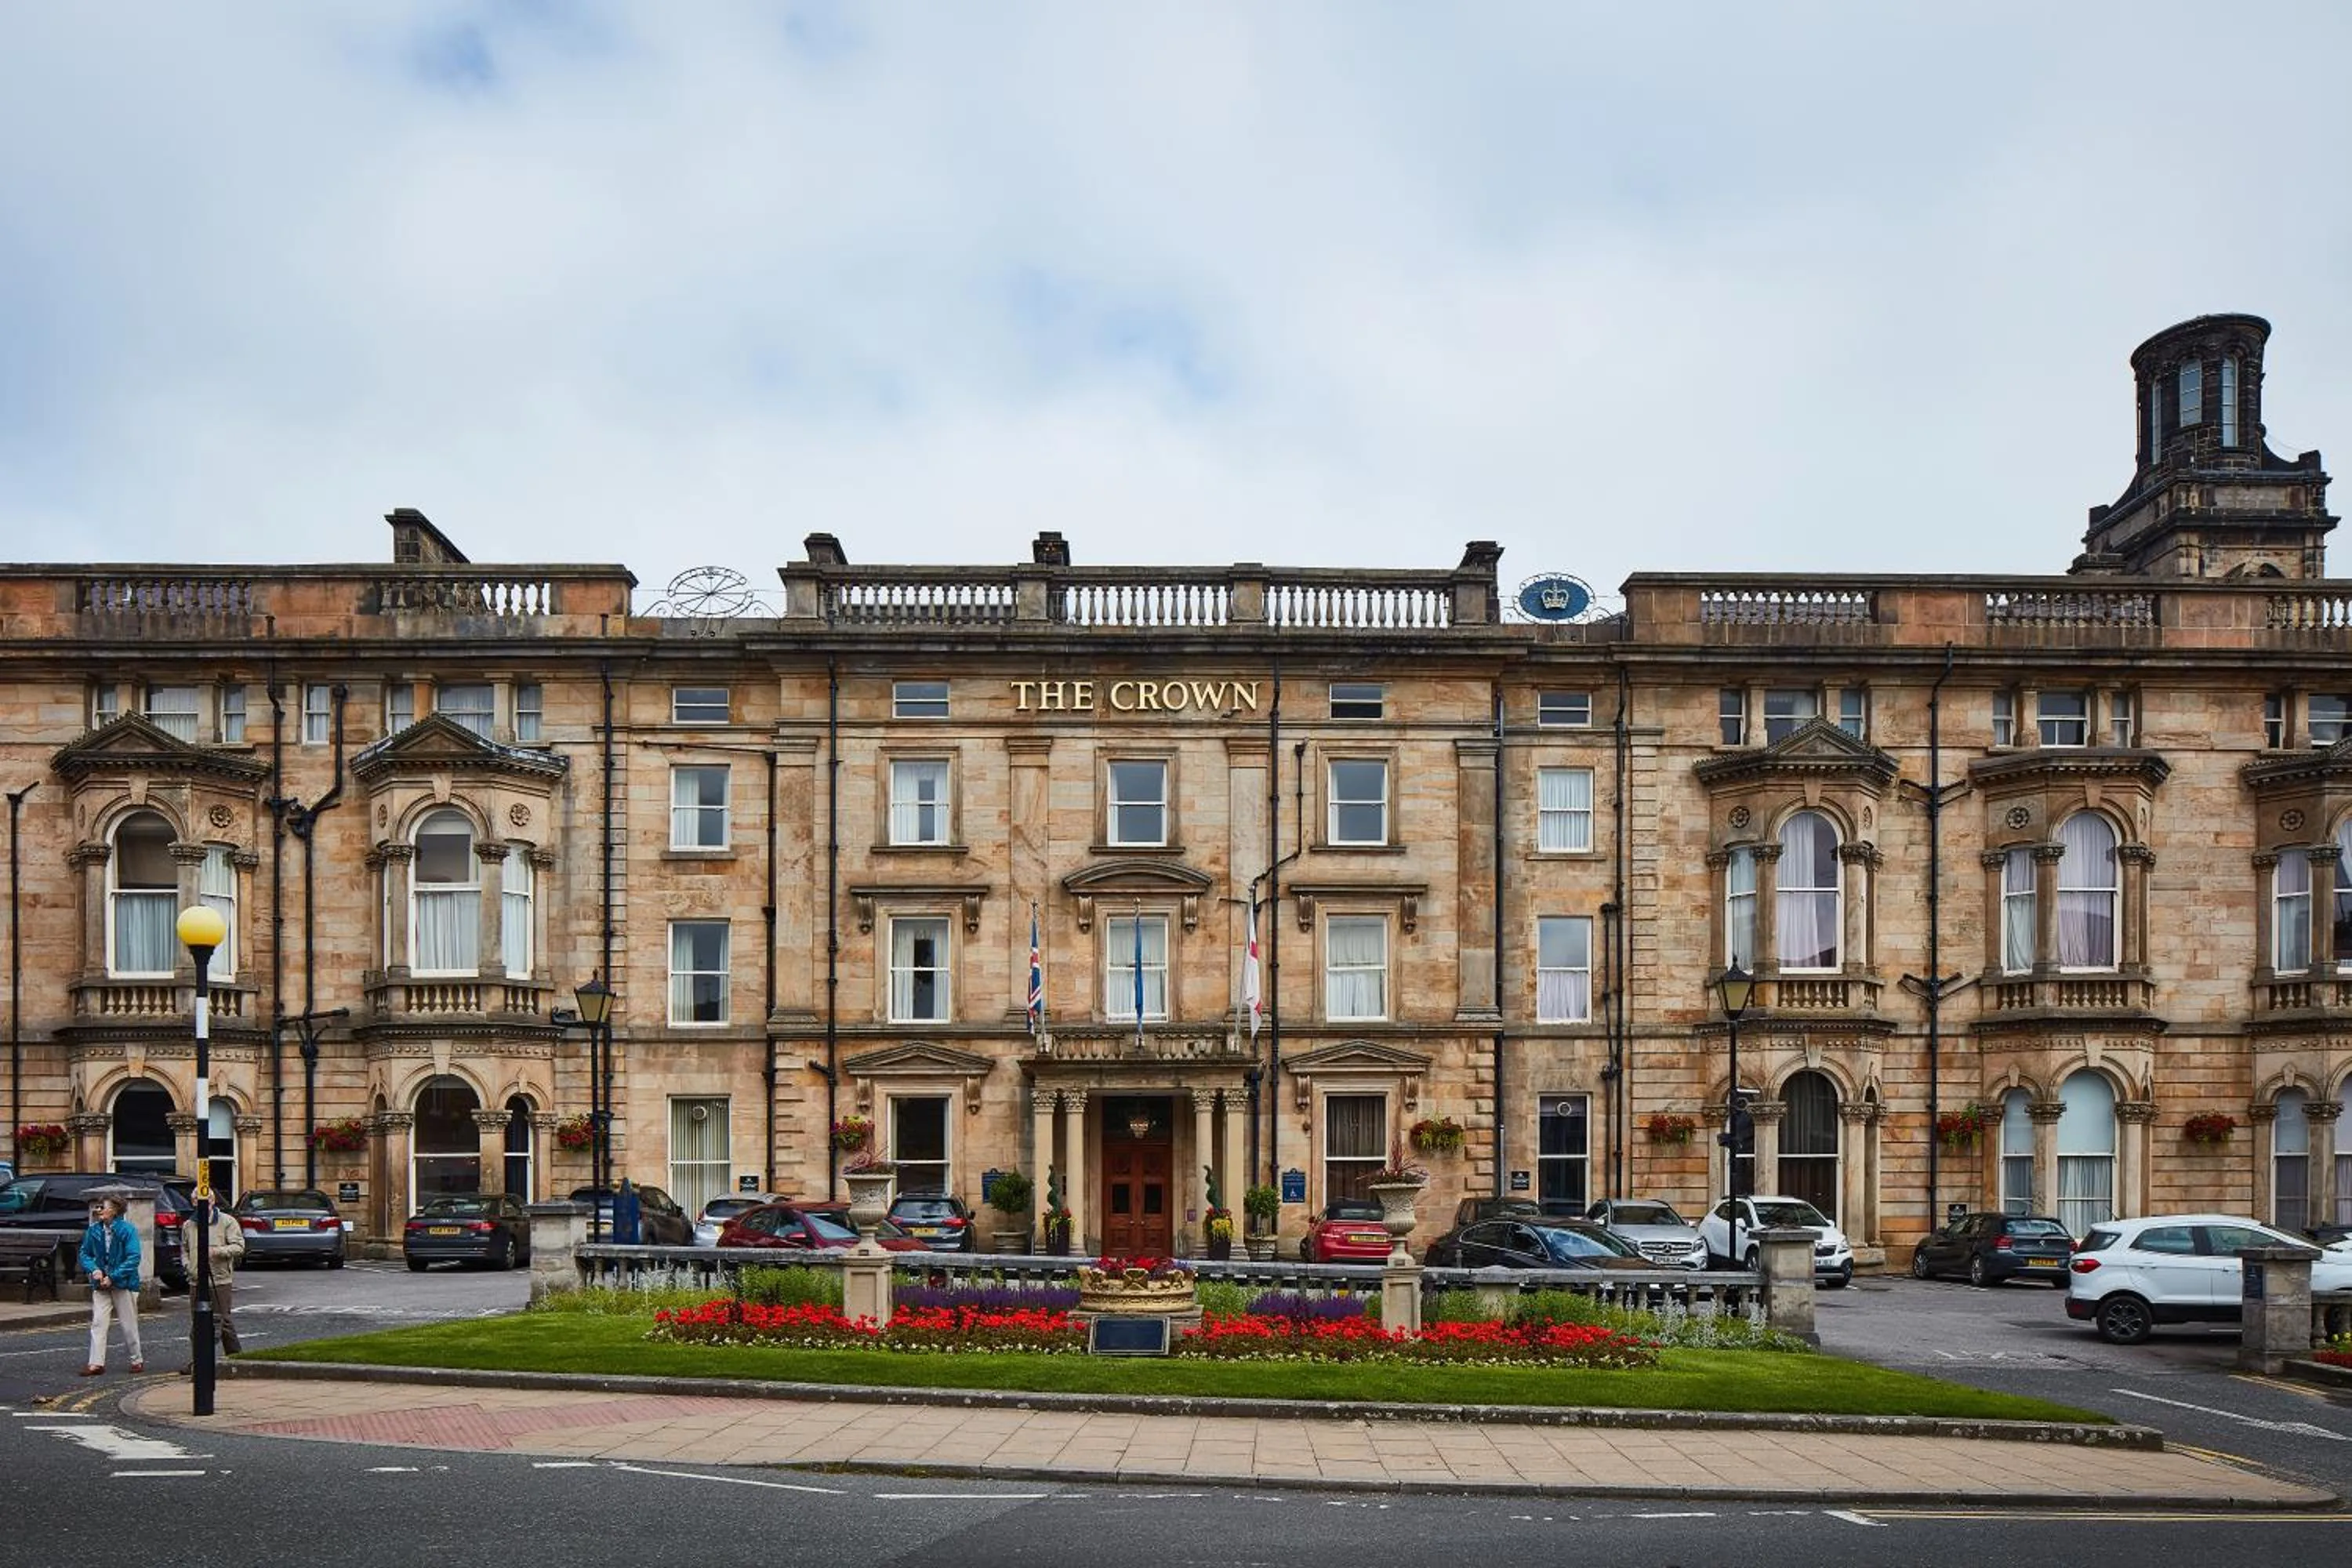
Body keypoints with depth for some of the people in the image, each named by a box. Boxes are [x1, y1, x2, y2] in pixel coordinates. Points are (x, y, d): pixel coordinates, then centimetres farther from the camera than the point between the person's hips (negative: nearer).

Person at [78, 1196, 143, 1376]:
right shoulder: (94, 1231, 2)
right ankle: (96, 1363, 1)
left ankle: (137, 1360, 19)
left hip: (123, 1284, -4)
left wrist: (113, 1277, -20)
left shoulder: (128, 1230, -12)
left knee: (129, 1324, 6)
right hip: (101, 1285, 4)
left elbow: (133, 1258, -15)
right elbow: (85, 1253, 10)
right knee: (97, 1322, -3)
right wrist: (93, 1270, -10)